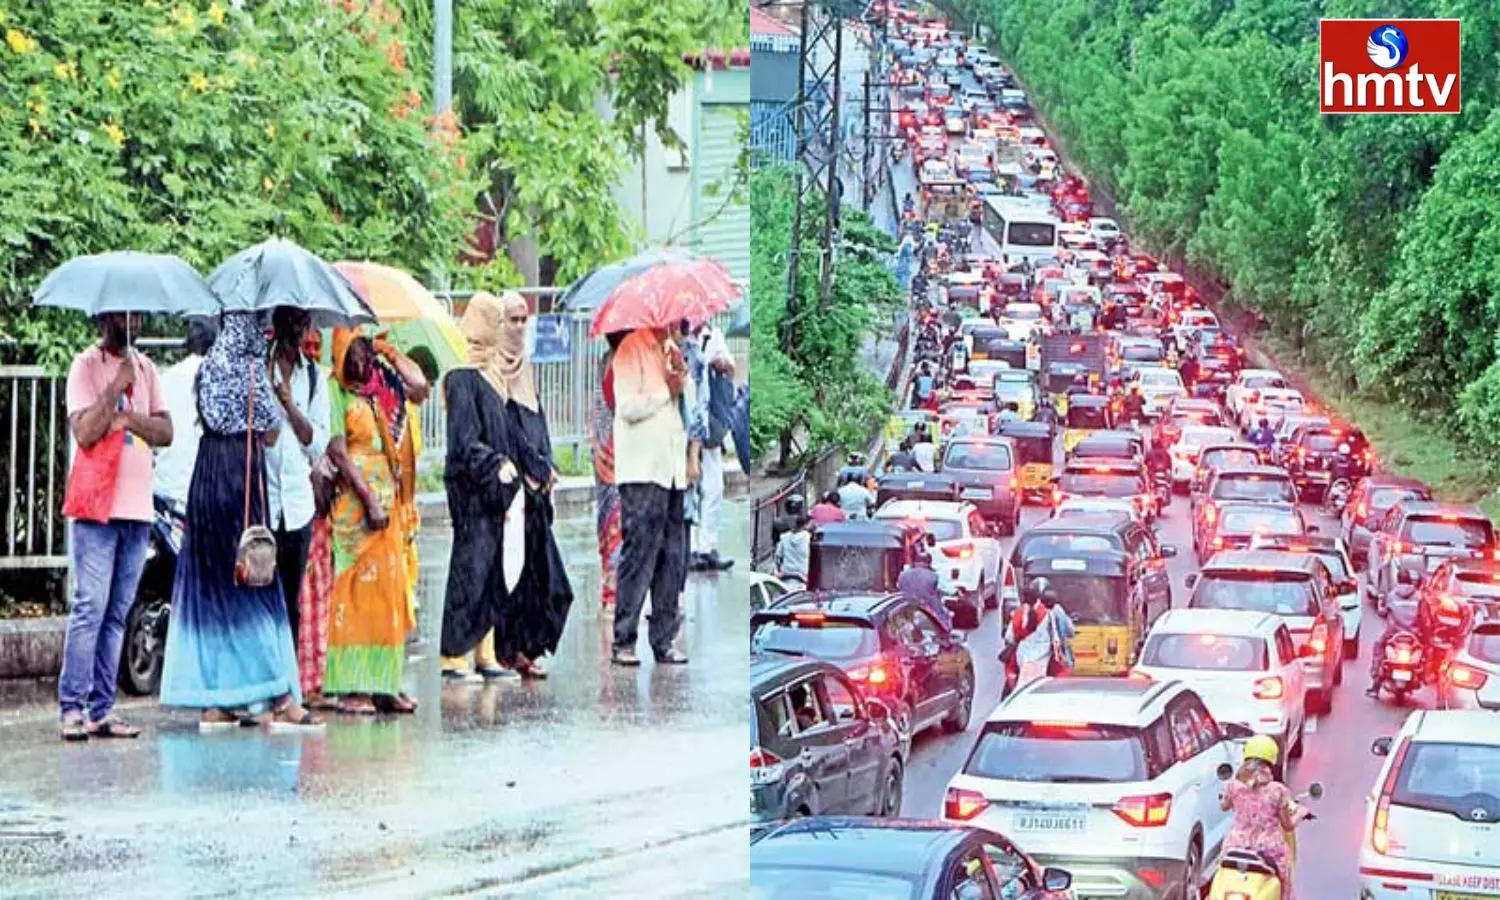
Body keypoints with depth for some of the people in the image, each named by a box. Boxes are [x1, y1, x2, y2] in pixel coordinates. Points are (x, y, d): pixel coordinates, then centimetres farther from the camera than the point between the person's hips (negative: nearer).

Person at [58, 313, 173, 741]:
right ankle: (72, 708, -8)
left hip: (137, 509, 6)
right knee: (91, 607, -10)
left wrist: (129, 417, -10)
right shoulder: (87, 365, -2)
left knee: (117, 614, 5)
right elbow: (85, 431, -12)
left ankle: (102, 709, 7)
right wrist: (117, 387, -16)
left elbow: (166, 431, 7)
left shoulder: (145, 368, 16)